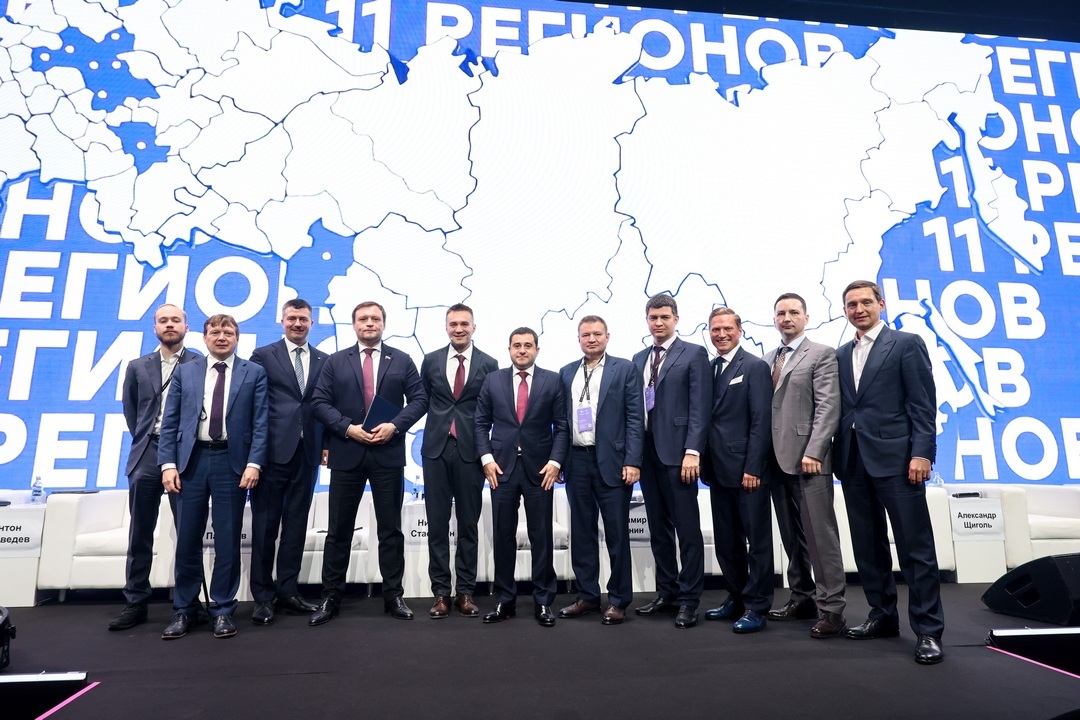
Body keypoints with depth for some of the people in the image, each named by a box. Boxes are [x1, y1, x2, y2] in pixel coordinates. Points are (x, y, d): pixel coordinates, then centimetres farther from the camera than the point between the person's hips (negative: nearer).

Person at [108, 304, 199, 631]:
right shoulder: (138, 367, 14)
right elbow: (130, 410, 19)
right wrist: (145, 439, 12)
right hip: (146, 455, 3)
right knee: (140, 534, 7)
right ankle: (136, 603, 17)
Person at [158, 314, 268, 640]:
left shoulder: (254, 373, 5)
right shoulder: (185, 372, 10)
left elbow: (261, 423, -1)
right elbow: (169, 422, 7)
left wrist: (254, 463, -10)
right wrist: (168, 463, -3)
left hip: (232, 462, -2)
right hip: (191, 461, 2)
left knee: (228, 539, 4)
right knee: (187, 539, 8)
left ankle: (223, 610, 17)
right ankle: (184, 609, 23)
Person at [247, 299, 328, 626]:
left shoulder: (324, 360, 11)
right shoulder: (263, 355, 3)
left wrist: (326, 443, 2)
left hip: (307, 451, 3)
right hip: (273, 449, -3)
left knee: (296, 523, 9)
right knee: (265, 524, 4)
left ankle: (287, 590, 20)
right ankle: (263, 596, 14)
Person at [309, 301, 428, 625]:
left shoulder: (402, 360, 7)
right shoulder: (336, 361, 8)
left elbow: (419, 399, 2)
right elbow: (320, 402, 1)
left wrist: (395, 426, -13)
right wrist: (347, 428, -13)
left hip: (388, 455, 0)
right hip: (346, 454, 0)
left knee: (391, 528, 7)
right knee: (339, 529, 7)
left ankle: (393, 596, 18)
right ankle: (330, 598, 19)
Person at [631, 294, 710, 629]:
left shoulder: (694, 354, -1)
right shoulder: (639, 359, 15)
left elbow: (699, 408, -9)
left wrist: (692, 451, -16)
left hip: (677, 452, -6)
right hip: (646, 452, 6)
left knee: (687, 529, 1)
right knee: (658, 529, 12)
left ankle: (689, 600, 11)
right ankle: (667, 594, 24)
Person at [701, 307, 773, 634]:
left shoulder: (754, 366, -6)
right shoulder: (709, 369, 12)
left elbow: (761, 421, -12)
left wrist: (753, 468, -17)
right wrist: (706, 465, 8)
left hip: (746, 469, -6)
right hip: (718, 470, 7)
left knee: (757, 540, 4)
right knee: (726, 542, 14)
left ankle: (756, 607, 14)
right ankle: (736, 598, 28)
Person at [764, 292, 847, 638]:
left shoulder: (821, 354, 0)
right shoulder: (767, 360, 17)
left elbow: (828, 407, -9)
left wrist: (813, 452, -17)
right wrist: (762, 454, 7)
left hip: (808, 460, -6)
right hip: (777, 460, 6)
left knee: (820, 534, -4)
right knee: (791, 536, 11)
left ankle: (831, 608, 2)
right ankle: (802, 597, 21)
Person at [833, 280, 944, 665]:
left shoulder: (906, 344, 1)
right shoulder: (842, 354, 16)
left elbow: (923, 404, -5)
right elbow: (842, 407, 12)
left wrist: (922, 453, -14)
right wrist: (839, 455, 5)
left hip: (895, 458, -5)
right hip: (853, 461, 6)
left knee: (915, 545, -1)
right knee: (867, 546, 11)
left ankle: (928, 629, 8)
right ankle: (883, 615, 24)